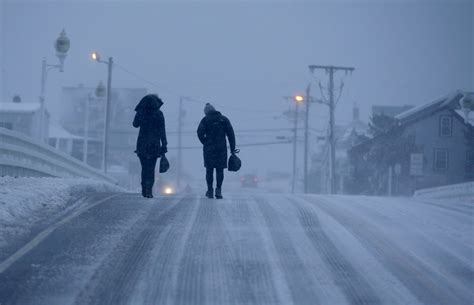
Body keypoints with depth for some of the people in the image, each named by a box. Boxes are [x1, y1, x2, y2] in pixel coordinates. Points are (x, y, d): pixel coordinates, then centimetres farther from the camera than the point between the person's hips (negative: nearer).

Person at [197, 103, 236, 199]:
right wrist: (232, 149, 5)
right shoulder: (224, 119, 8)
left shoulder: (205, 120, 1)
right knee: (220, 170, 6)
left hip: (209, 148, -1)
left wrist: (205, 143, 1)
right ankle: (218, 190, -7)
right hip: (222, 148, 1)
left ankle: (210, 191, 9)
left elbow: (200, 132, -13)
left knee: (209, 170, 8)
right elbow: (231, 134, 4)